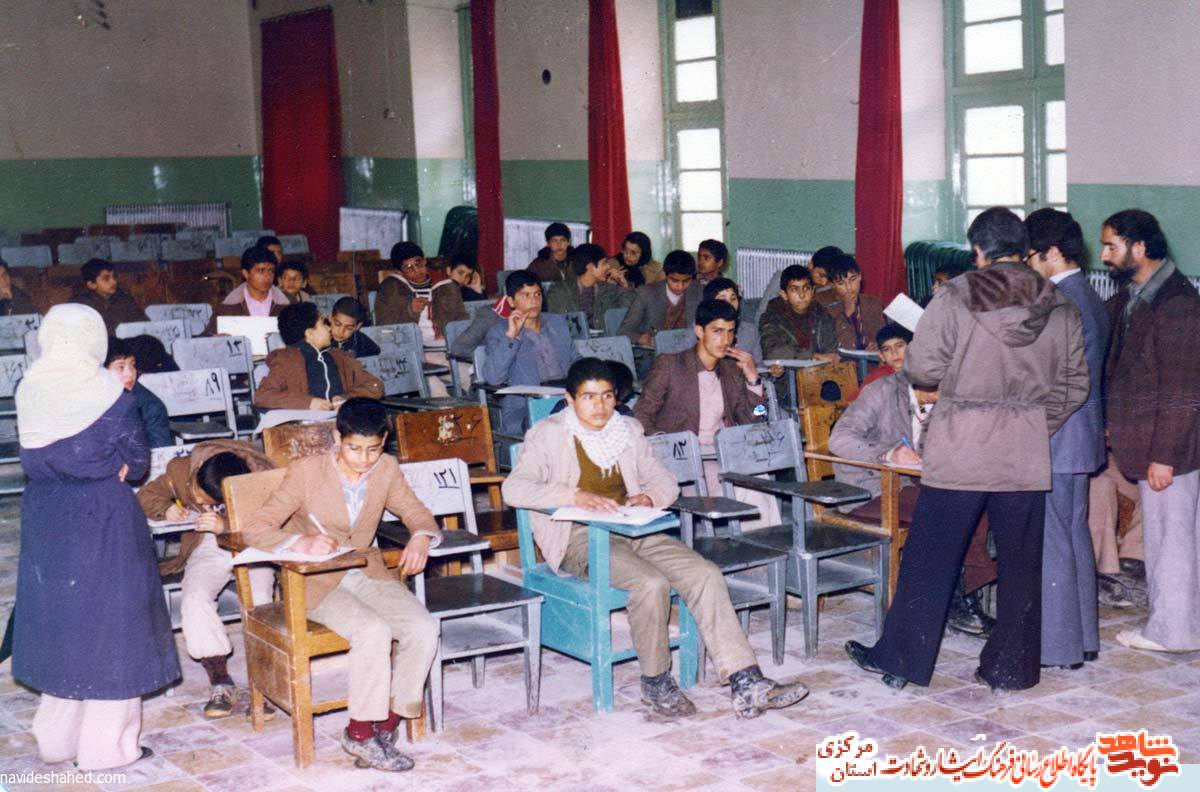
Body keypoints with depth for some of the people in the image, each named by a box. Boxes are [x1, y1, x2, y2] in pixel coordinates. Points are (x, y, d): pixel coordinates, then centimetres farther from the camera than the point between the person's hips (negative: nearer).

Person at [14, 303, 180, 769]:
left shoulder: (29, 391, -1)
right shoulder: (108, 394, -13)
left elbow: (32, 460, 10)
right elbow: (138, 461, -5)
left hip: (43, 517, 5)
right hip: (103, 518, -5)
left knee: (57, 614, 16)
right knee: (107, 622, 4)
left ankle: (56, 739, 25)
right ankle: (105, 746, 9)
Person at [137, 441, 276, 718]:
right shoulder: (181, 469, -12)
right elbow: (147, 495, 5)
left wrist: (227, 526, -42)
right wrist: (165, 509, -17)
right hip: (208, 547, 3)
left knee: (259, 601, -30)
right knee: (194, 601, -25)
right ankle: (220, 683, -18)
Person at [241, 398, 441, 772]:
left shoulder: (387, 469, 1)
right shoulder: (306, 471, -12)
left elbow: (418, 514, 11)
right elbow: (255, 530, -14)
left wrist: (421, 537, -15)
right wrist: (302, 542, -33)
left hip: (368, 574, 5)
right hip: (318, 583, -5)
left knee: (424, 629, -21)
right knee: (374, 632, -32)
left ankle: (385, 725, -9)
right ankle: (359, 732, -15)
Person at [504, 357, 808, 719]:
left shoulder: (628, 430, 19)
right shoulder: (549, 434, 1)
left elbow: (665, 481, 20)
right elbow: (514, 488, -13)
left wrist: (649, 496, -6)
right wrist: (576, 495, -26)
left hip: (633, 531, 6)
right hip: (580, 537, -6)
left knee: (706, 575, -17)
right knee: (651, 583, -31)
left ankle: (746, 683, -20)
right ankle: (655, 682, -9)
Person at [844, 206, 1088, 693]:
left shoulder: (956, 297, -8)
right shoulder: (1060, 306, 4)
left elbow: (920, 369, -8)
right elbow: (1073, 384, 7)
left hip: (960, 450, -3)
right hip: (1028, 454, 3)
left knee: (929, 558, 6)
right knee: (1020, 562, 11)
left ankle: (899, 659, 16)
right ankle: (1012, 668, 19)